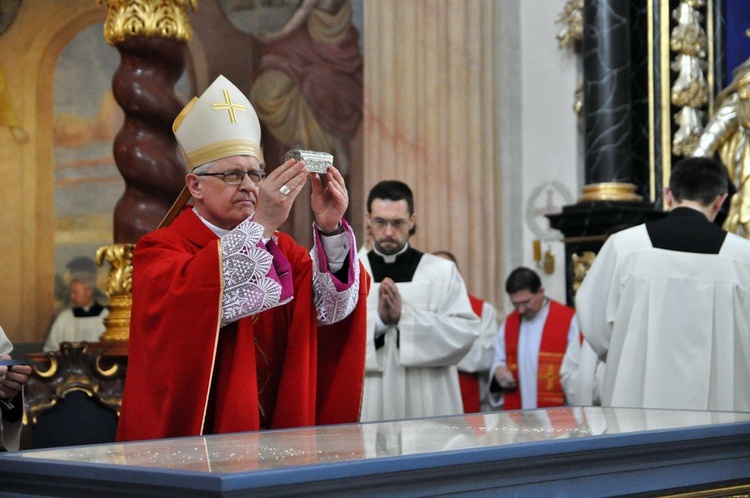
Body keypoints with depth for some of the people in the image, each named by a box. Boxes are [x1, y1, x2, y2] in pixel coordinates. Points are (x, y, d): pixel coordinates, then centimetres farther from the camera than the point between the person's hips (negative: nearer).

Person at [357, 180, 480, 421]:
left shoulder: (442, 271, 5)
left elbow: (466, 331, -7)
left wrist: (405, 315, -15)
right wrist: (378, 320, -17)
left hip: (428, 404, 0)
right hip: (367, 404, 0)